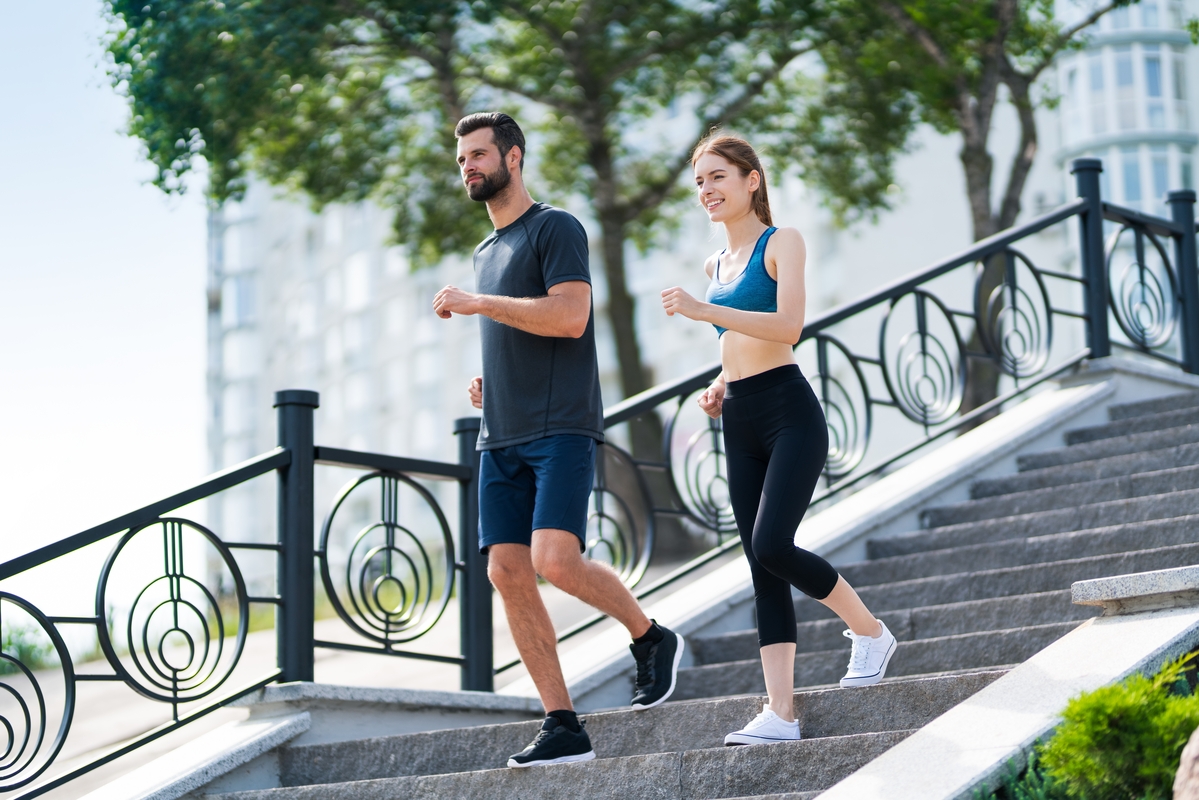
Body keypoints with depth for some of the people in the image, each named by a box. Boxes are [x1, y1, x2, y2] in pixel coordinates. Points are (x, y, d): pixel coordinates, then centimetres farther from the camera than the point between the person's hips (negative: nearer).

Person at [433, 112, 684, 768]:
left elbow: (570, 317, -16)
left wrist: (476, 303, -14)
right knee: (507, 573, -3)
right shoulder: (485, 253, 24)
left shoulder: (555, 228, -2)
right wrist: (488, 382, 14)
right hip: (501, 438, 8)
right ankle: (563, 727, 0)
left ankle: (651, 639, 5)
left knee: (555, 559, -23)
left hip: (560, 430, -8)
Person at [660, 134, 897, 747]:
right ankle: (780, 713, 0)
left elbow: (788, 327, -18)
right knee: (762, 568, 2)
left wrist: (705, 311, -24)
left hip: (789, 414, -7)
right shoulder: (715, 264, 19)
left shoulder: (781, 242, -3)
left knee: (772, 545, -20)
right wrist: (719, 386, 11)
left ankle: (869, 630, 4)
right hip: (740, 423, 7)